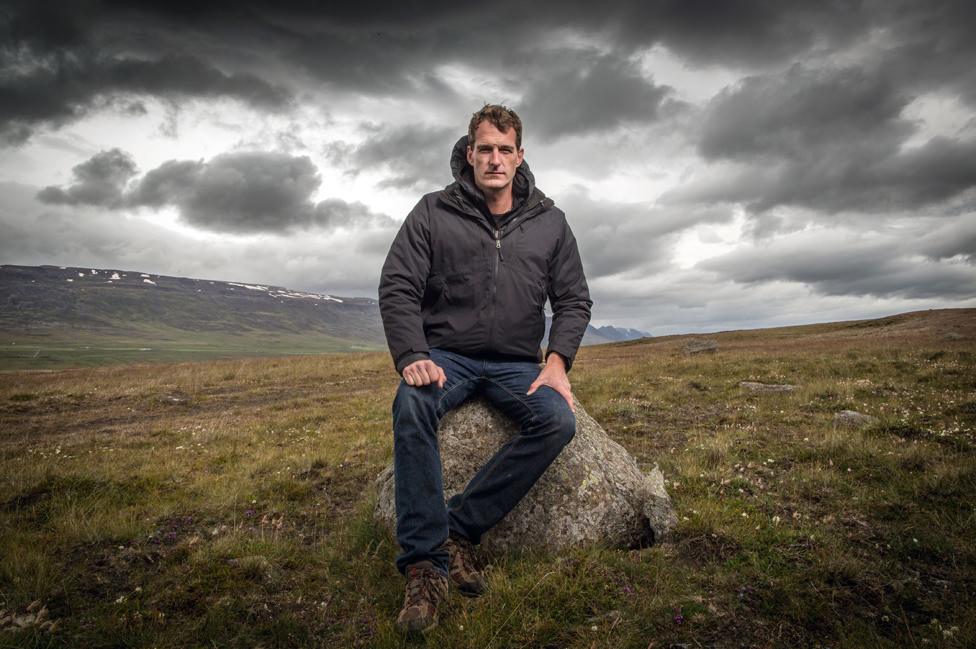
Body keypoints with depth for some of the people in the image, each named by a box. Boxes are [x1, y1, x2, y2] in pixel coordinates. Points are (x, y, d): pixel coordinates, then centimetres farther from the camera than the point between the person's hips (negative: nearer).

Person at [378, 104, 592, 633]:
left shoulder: (549, 221, 7)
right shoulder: (433, 213, 1)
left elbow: (573, 300, 7)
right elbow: (397, 288, -4)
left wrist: (557, 360, -10)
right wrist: (412, 357, -20)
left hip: (516, 364, 2)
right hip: (446, 356, -2)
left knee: (558, 420, -28)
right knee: (411, 406, -34)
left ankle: (459, 528, -19)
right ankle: (425, 563, -25)